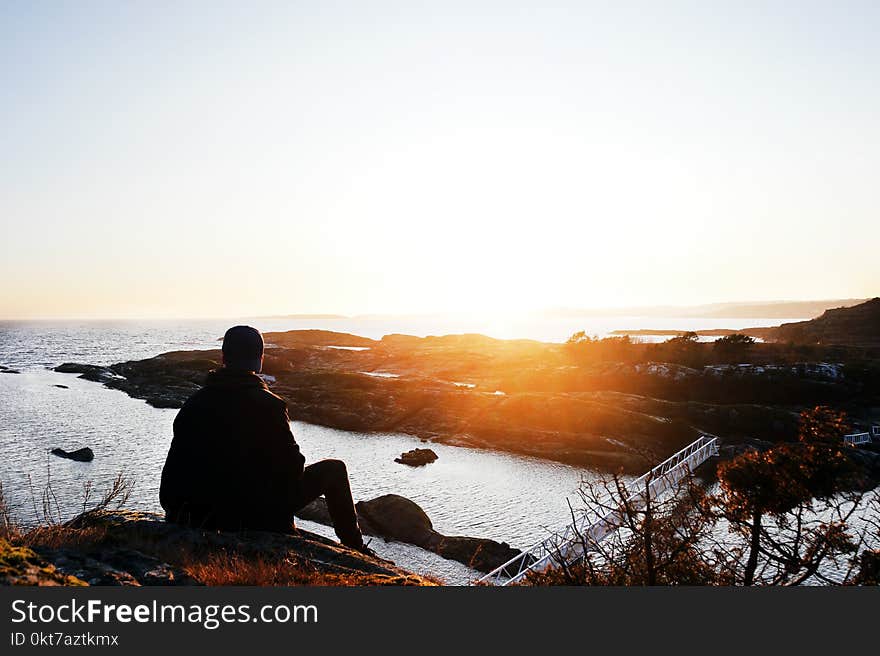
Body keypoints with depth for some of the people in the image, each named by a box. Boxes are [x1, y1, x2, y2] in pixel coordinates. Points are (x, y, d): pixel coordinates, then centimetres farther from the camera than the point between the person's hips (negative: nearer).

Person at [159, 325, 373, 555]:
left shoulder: (193, 404, -2)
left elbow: (175, 467, 2)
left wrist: (175, 511, 16)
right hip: (261, 517, -6)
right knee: (334, 469, 11)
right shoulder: (268, 404, -18)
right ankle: (355, 550, 19)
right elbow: (292, 466, -14)